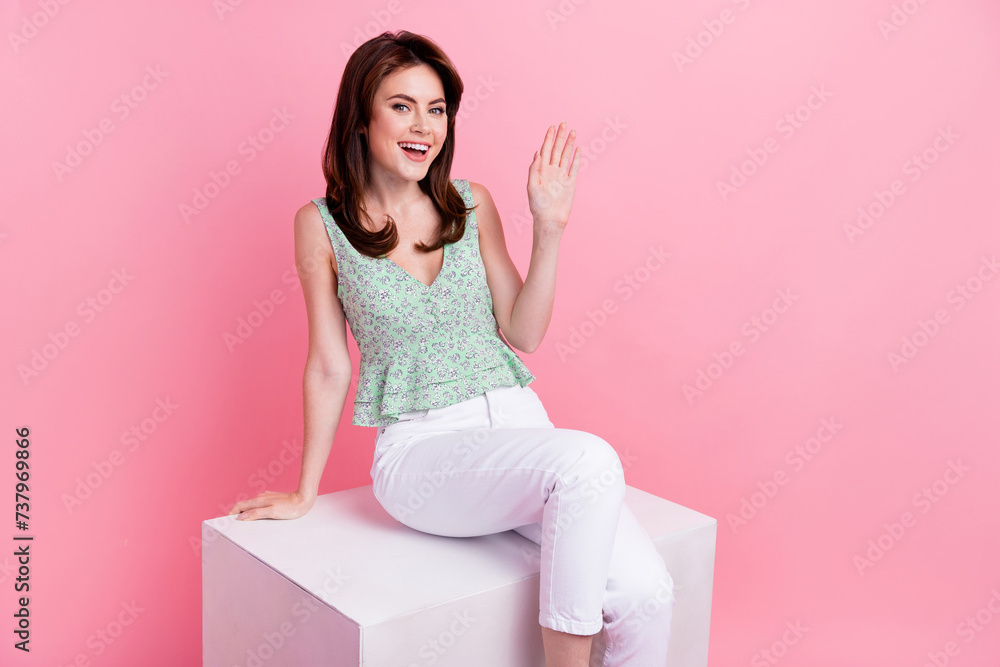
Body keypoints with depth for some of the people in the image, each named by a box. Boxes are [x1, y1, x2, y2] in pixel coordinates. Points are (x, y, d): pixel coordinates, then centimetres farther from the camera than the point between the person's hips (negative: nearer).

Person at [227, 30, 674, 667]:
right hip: (422, 448, -3)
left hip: (516, 422, 4)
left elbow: (523, 334, 8)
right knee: (590, 460, -34)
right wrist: (305, 493, 11)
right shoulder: (322, 224, 0)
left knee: (647, 592, -20)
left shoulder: (473, 205, 8)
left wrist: (549, 230, -2)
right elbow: (329, 364, 6)